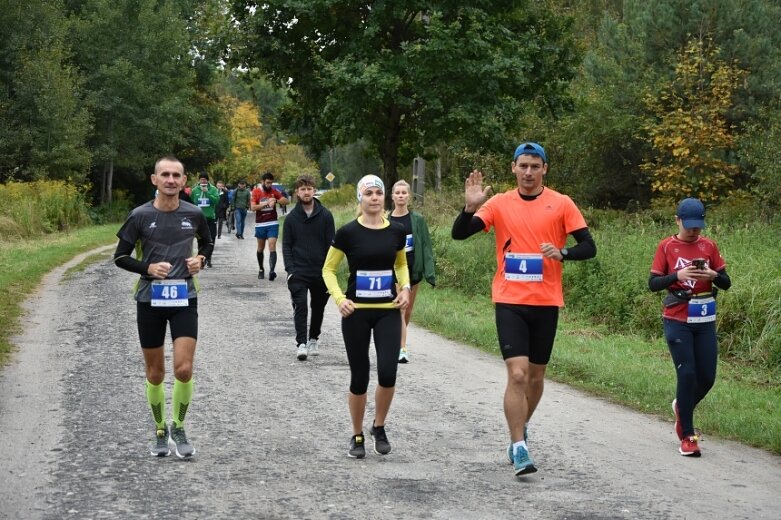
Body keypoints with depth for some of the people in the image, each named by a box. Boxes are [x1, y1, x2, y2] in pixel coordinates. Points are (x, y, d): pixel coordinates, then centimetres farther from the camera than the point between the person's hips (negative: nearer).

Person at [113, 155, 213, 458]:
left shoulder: (193, 215, 0)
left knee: (184, 368, -11)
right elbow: (120, 257, 0)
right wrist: (147, 268, -16)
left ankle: (179, 429, 10)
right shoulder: (140, 216, -6)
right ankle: (160, 431, 26)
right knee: (155, 373, 8)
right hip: (150, 300, 0)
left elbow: (207, 242, 20)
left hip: (184, 299, 0)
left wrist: (201, 259, -1)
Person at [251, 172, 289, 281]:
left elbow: (285, 200, -1)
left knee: (272, 246, -13)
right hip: (260, 224, 0)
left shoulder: (274, 191, 2)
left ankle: (272, 271, -25)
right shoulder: (256, 192, -4)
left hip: (272, 223, 0)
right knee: (261, 248, 13)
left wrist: (276, 201, -19)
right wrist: (266, 203, -22)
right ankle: (261, 269, 30)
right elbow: (253, 207, -13)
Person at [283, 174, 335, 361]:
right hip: (298, 272, -1)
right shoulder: (291, 218, 3)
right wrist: (290, 270, -8)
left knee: (318, 307, 12)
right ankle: (301, 344, -15)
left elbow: (331, 244, 2)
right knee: (300, 306, -12)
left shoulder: (325, 215, 1)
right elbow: (286, 246, 4)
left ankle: (313, 340, 29)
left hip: (321, 271, 1)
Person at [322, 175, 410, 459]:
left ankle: (379, 427, 14)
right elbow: (328, 269, 2)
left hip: (388, 311, 2)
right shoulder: (348, 232, -7)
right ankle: (357, 436, 22)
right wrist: (339, 298, -12)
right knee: (359, 378, 3)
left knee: (388, 374, -11)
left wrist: (405, 288, 2)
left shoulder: (396, 232, 2)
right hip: (356, 313, -2)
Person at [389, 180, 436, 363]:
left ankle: (400, 340, 33)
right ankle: (402, 349, -17)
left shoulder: (418, 219, 1)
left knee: (408, 310, 12)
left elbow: (426, 245, 0)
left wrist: (429, 272, -7)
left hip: (413, 268, 2)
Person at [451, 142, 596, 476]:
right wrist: (470, 207, -21)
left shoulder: (561, 204, 1)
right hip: (509, 301, -1)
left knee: (536, 376, 13)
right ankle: (519, 448, -8)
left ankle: (520, 430, 37)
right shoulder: (500, 204, 2)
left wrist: (562, 252, -20)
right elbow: (459, 234, -2)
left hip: (546, 302, 1)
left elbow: (588, 246, 0)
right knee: (517, 374, -12)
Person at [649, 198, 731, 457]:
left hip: (705, 321, 3)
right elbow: (653, 283, -5)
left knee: (707, 377, 3)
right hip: (677, 321, -3)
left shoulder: (709, 246, 5)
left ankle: (682, 407, 34)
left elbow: (726, 283, 6)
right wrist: (677, 275, -22)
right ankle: (687, 436, 0)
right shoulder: (667, 246, -1)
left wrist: (713, 275, -16)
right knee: (687, 374, -9)